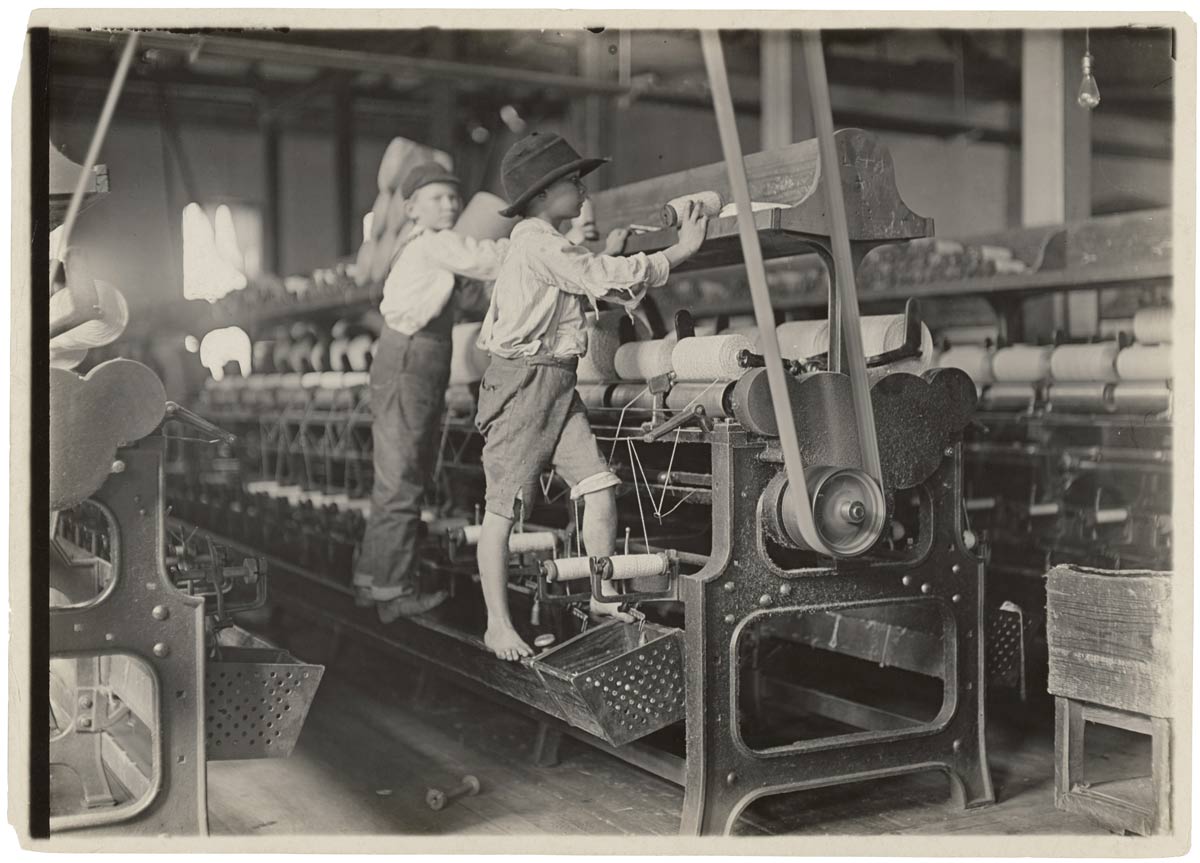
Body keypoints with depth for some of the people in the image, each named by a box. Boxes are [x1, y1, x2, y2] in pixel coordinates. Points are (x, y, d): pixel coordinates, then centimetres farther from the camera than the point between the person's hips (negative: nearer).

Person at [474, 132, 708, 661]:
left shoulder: (548, 246, 19)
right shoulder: (535, 241, -12)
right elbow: (602, 279, -17)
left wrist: (605, 256, 18)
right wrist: (681, 251, -11)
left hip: (558, 386, 9)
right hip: (523, 380, -9)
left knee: (600, 490, 0)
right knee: (502, 507, -2)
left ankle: (604, 599, 11)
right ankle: (498, 625, 5)